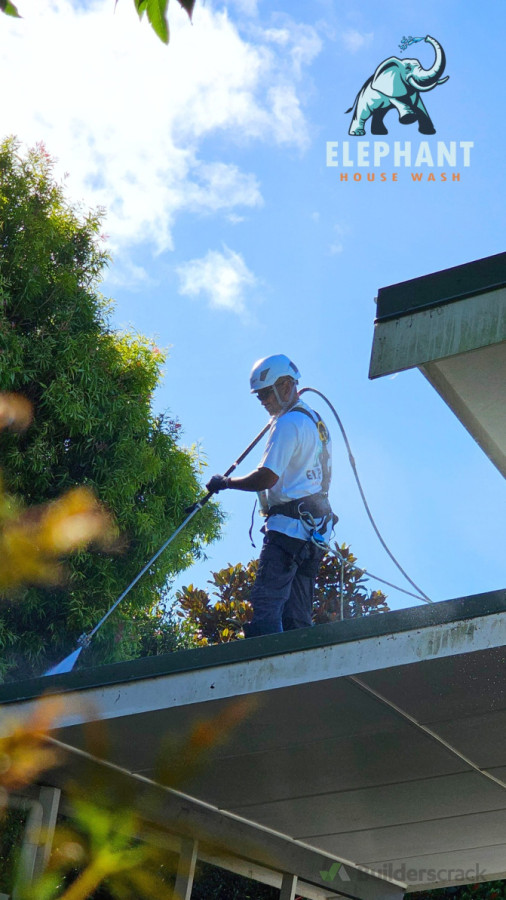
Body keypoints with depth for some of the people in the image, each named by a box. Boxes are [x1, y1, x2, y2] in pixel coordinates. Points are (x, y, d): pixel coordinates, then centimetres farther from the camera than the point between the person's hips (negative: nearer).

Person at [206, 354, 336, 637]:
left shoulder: (289, 423, -10)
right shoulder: (315, 421, 20)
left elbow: (267, 478, -18)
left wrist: (225, 483, -6)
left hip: (289, 525, -10)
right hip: (317, 527, 10)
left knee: (266, 605, -14)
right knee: (297, 615, 9)